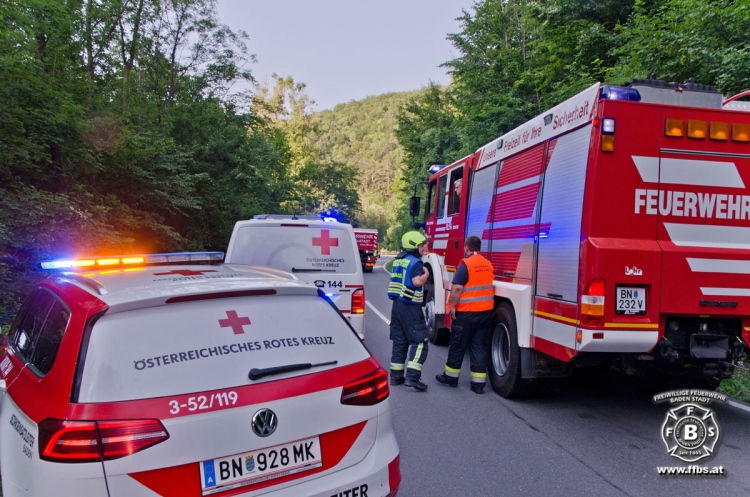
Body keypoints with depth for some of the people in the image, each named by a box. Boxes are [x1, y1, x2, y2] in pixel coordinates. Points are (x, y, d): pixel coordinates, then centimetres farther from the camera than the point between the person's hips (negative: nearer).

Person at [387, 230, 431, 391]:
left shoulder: (398, 260, 14)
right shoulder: (415, 262, -13)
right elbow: (417, 282, -26)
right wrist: (426, 273, -9)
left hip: (397, 304, 9)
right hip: (410, 307, -9)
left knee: (399, 341, 13)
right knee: (419, 341, -5)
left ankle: (396, 375, 16)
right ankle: (412, 376, -13)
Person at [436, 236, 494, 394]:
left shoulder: (466, 264, -14)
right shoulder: (488, 264, 7)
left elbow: (457, 288, -20)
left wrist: (452, 306, -11)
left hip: (466, 313, -6)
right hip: (486, 311, 6)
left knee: (458, 345, 8)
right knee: (479, 346, 8)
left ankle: (451, 376, 21)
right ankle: (478, 382, 8)